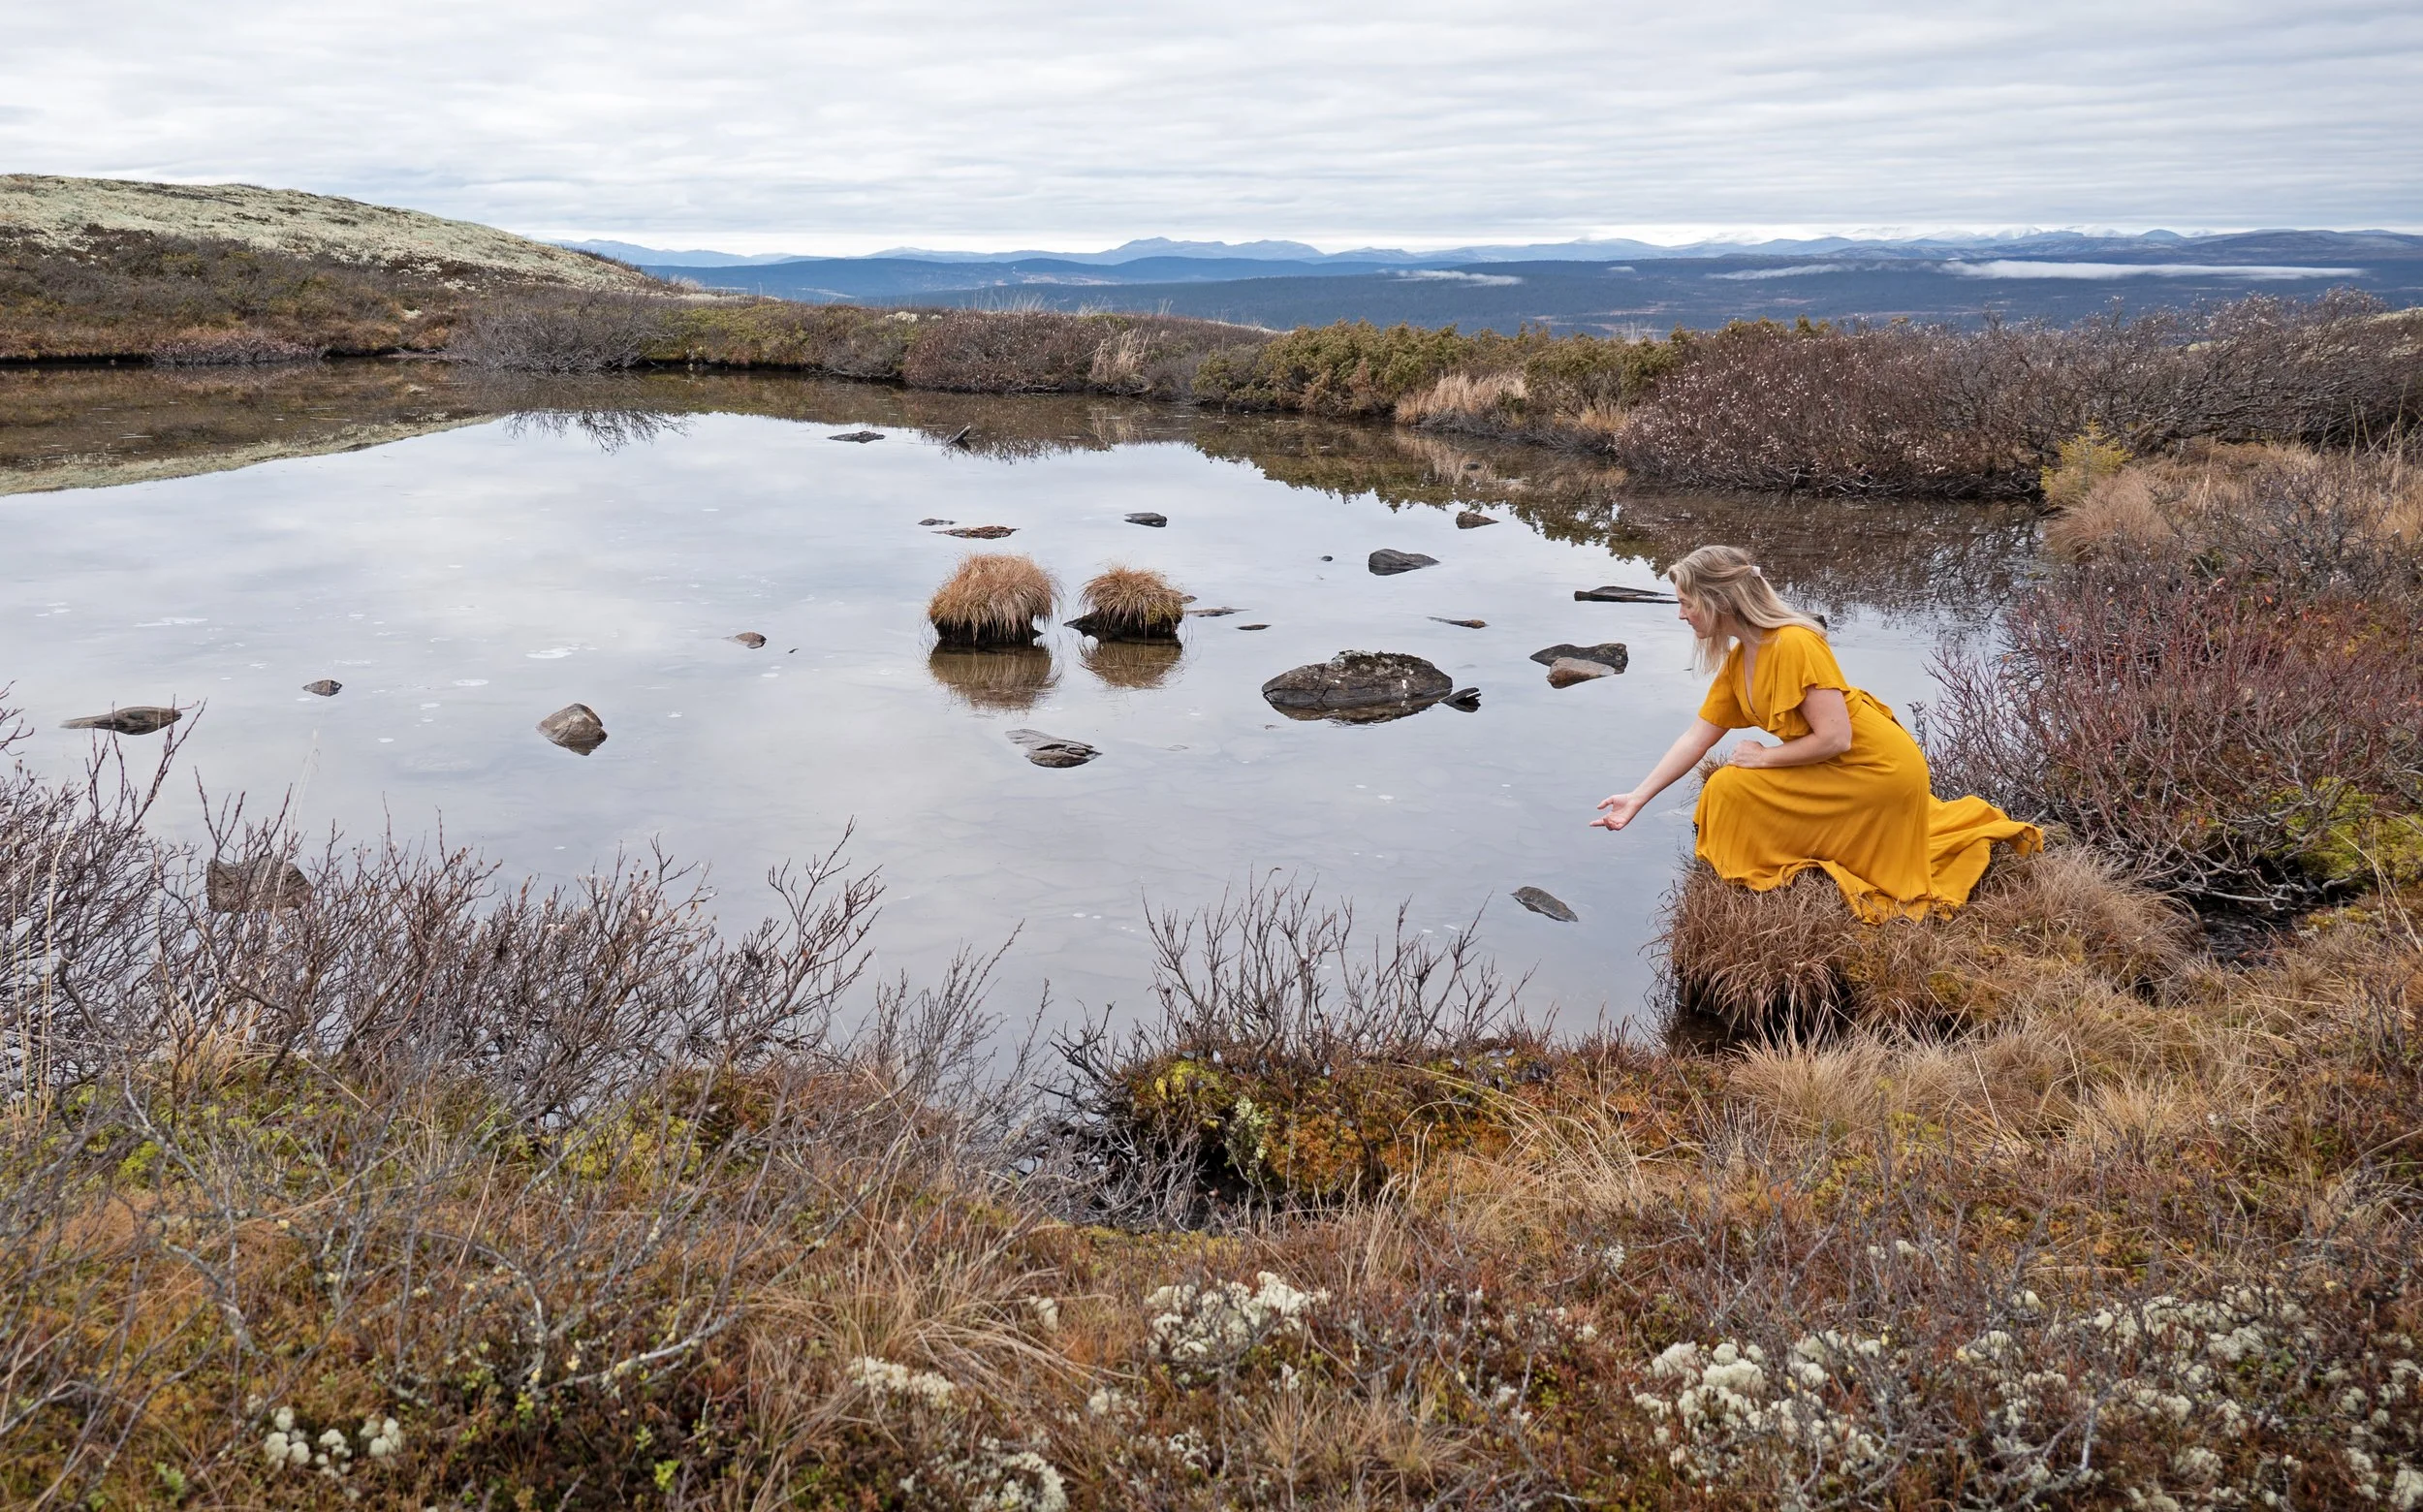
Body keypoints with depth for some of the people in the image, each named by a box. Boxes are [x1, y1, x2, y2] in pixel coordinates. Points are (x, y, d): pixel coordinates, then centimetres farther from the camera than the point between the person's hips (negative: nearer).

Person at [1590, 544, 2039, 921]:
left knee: (1732, 788, -11)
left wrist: (1764, 757, -17)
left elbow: (1834, 738, -30)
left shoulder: (1793, 645, -28)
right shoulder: (1737, 660, 0)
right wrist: (1637, 799, 0)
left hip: (1875, 770, -9)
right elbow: (1696, 738, 3)